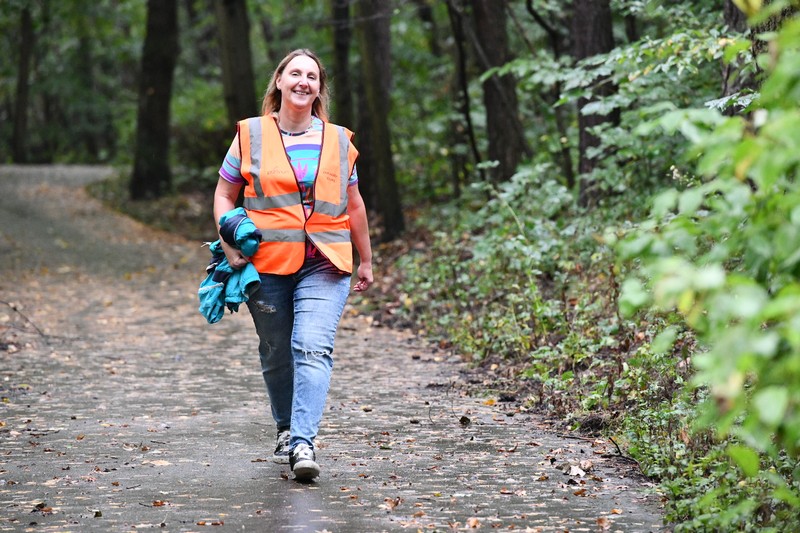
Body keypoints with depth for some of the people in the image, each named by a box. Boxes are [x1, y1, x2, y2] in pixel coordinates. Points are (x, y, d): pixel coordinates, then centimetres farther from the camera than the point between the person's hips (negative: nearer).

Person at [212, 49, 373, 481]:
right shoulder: (250, 135, 6)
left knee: (313, 348, -17)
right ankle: (286, 429, 33)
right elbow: (224, 195, 10)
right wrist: (231, 243, -6)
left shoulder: (338, 141, 11)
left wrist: (366, 261, 21)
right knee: (276, 354, 11)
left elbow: (353, 205, 19)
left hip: (325, 264, 0)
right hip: (266, 264, 0)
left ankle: (303, 444, -24)